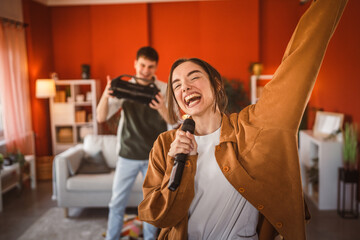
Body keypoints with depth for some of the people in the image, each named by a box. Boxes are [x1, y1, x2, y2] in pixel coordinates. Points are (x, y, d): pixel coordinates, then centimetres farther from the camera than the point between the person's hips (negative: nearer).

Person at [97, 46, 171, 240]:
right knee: (117, 202, 7)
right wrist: (105, 95, -28)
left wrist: (162, 110, -32)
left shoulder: (164, 90, -5)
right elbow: (101, 117, -8)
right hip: (128, 154, 1)